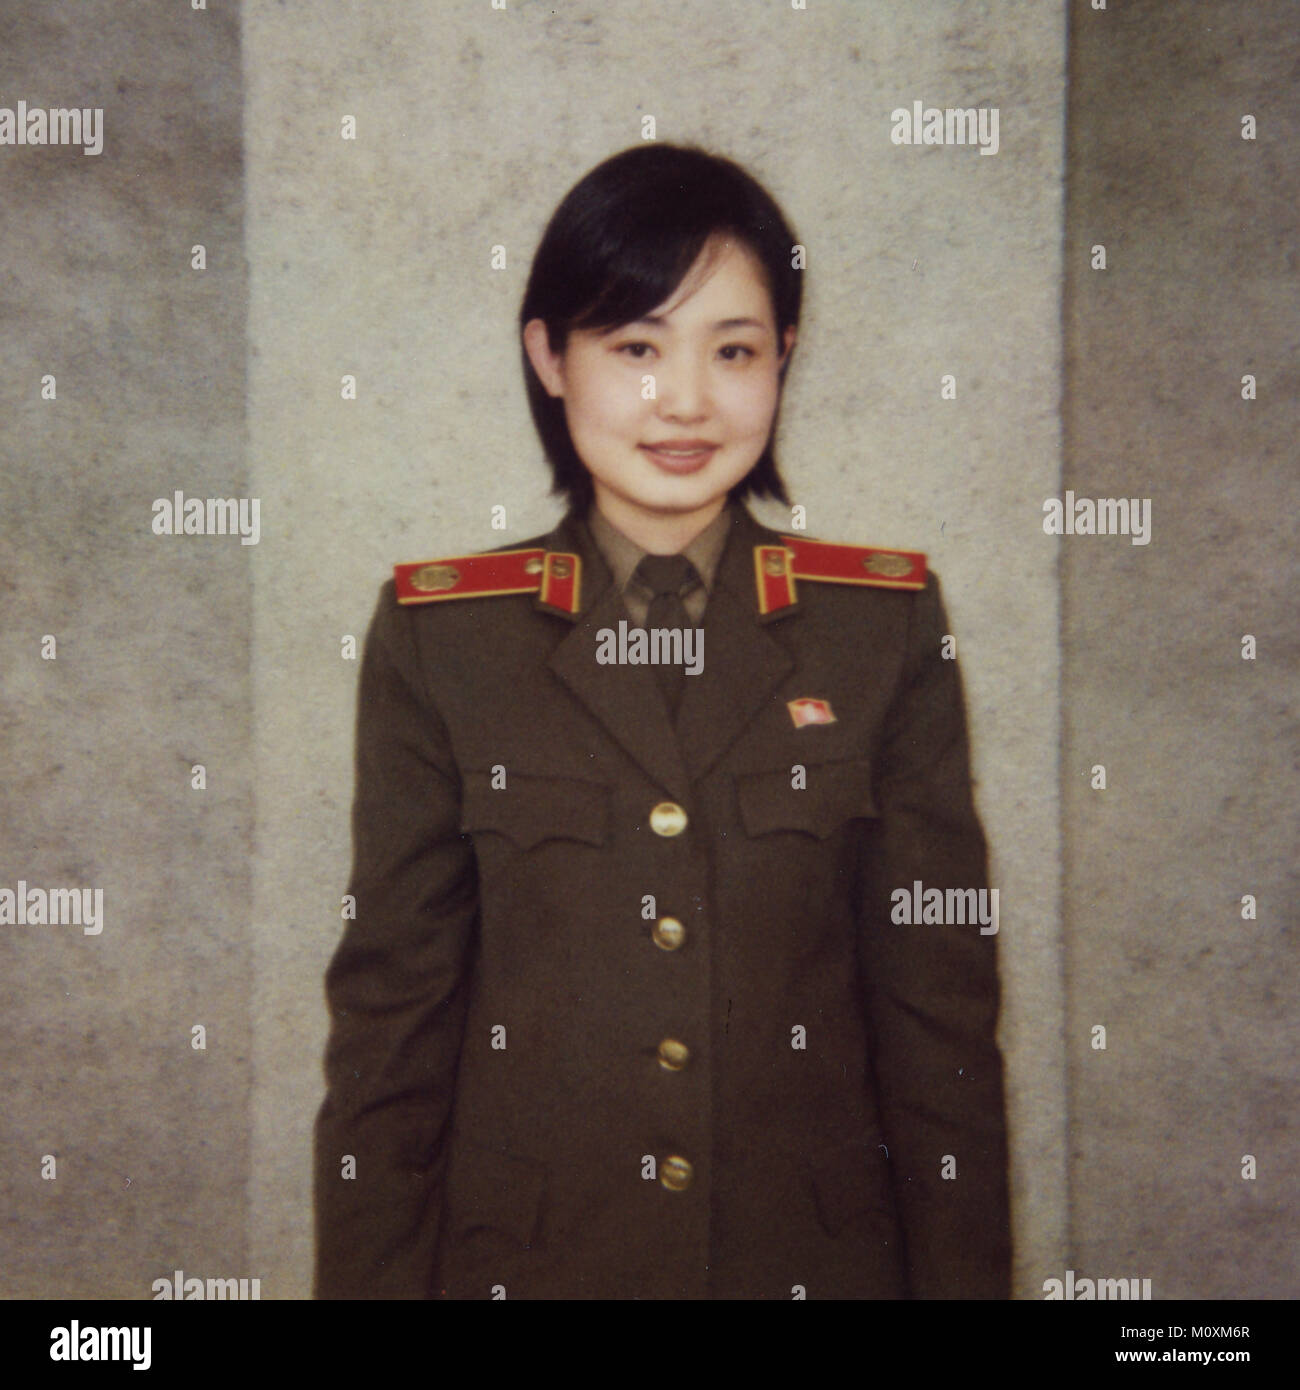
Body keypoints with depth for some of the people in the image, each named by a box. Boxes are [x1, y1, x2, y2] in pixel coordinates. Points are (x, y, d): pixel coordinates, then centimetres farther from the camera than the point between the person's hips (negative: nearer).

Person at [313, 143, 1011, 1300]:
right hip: (518, 1255, 0)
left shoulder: (886, 625, -3)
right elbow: (392, 1003, -2)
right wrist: (371, 1276, -3)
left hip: (819, 1253, 1)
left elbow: (941, 999, -1)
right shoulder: (441, 636, -4)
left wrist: (962, 1276, -3)